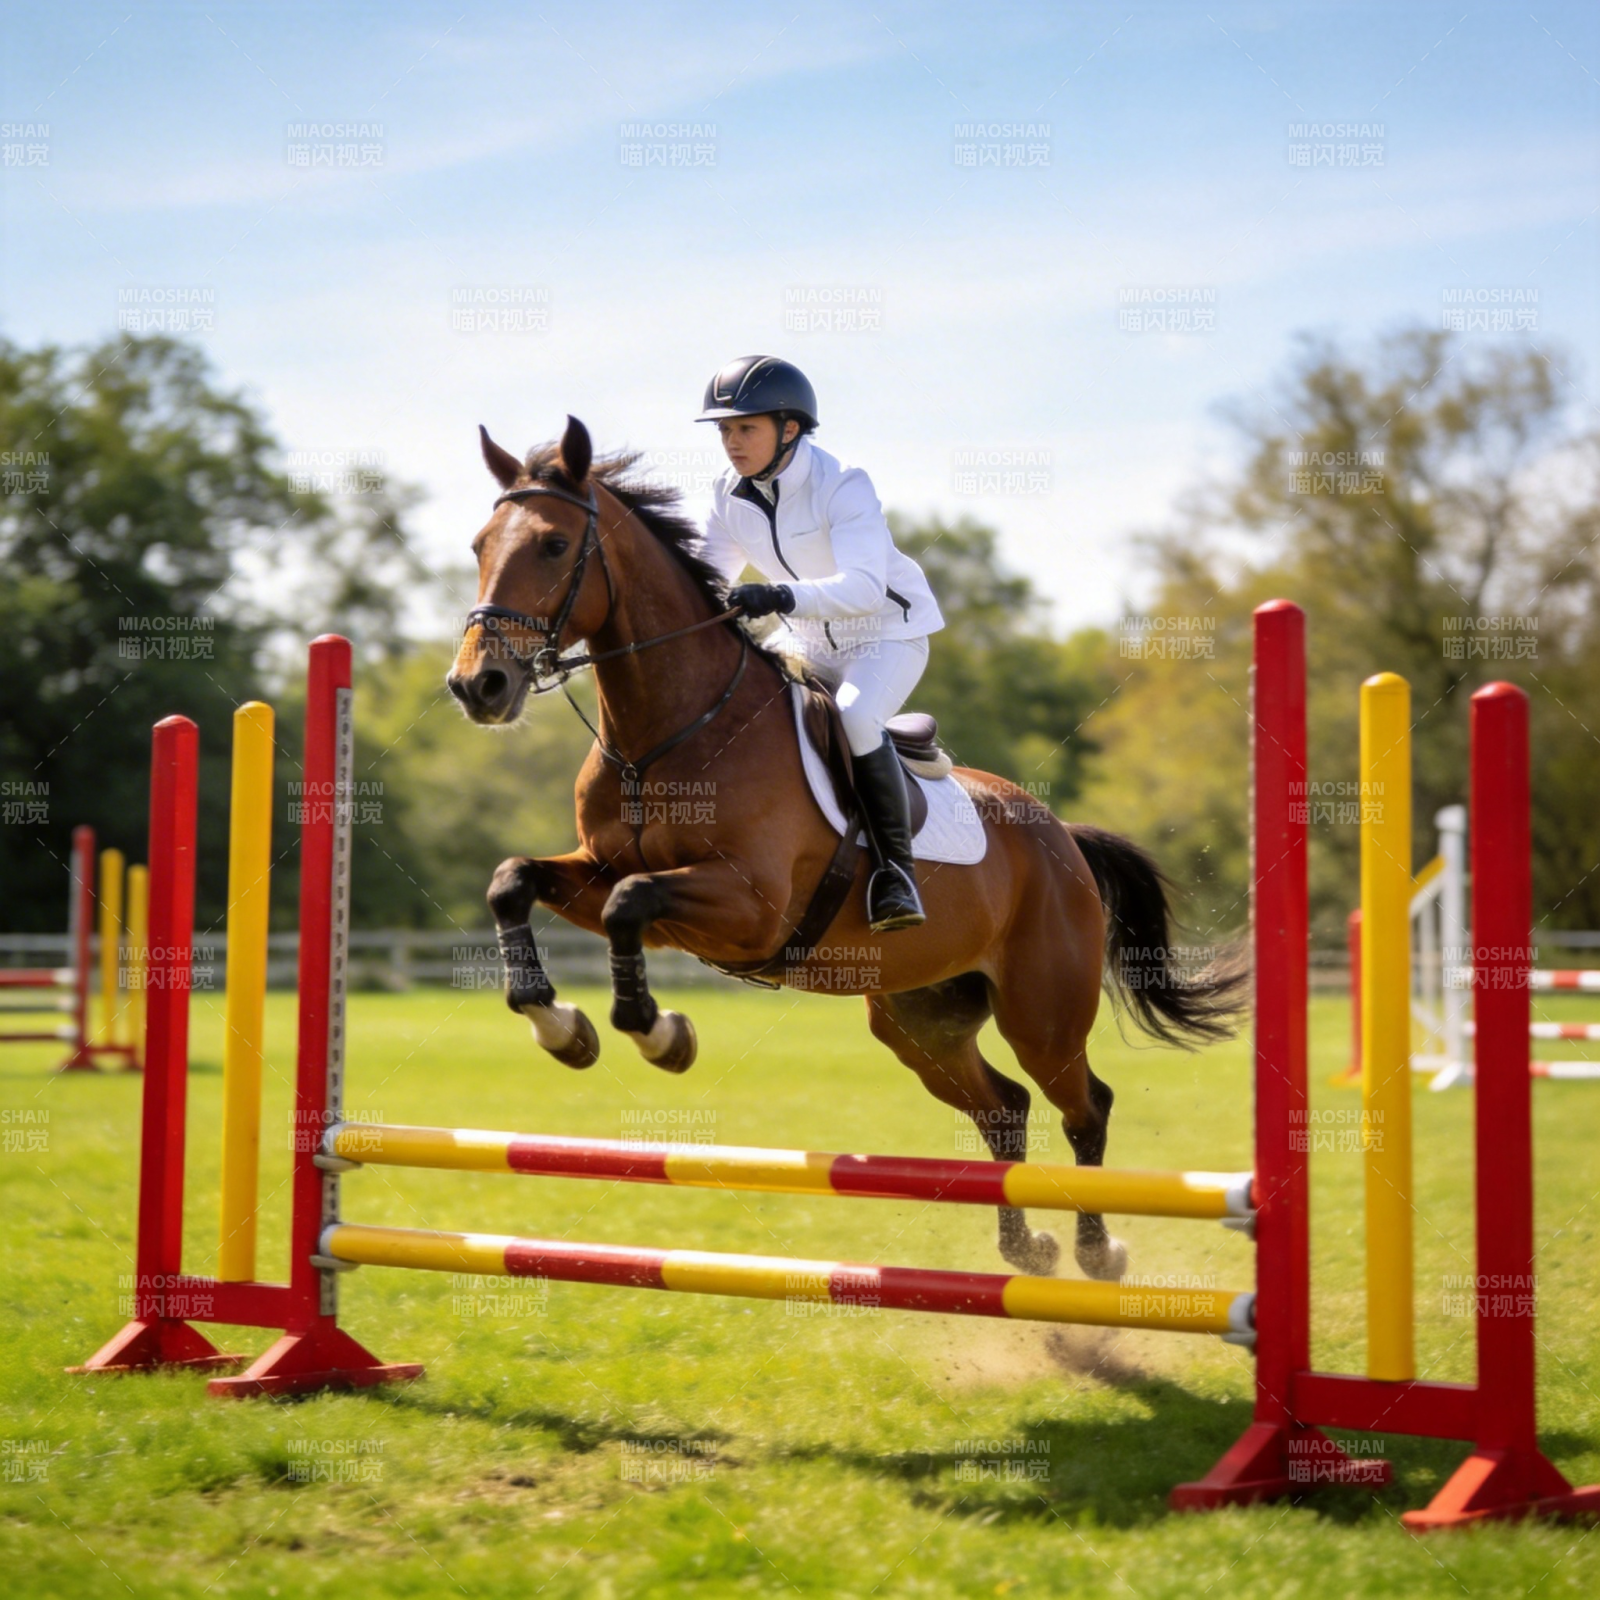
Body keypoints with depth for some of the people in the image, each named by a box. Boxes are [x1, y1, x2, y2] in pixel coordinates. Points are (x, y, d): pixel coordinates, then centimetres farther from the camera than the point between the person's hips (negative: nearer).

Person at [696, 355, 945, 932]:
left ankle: (896, 868, -25)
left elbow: (864, 587, -36)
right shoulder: (730, 498, -3)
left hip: (888, 634, -7)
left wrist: (781, 597, -51)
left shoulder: (843, 485, -24)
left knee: (855, 717, -33)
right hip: (810, 643, 8)